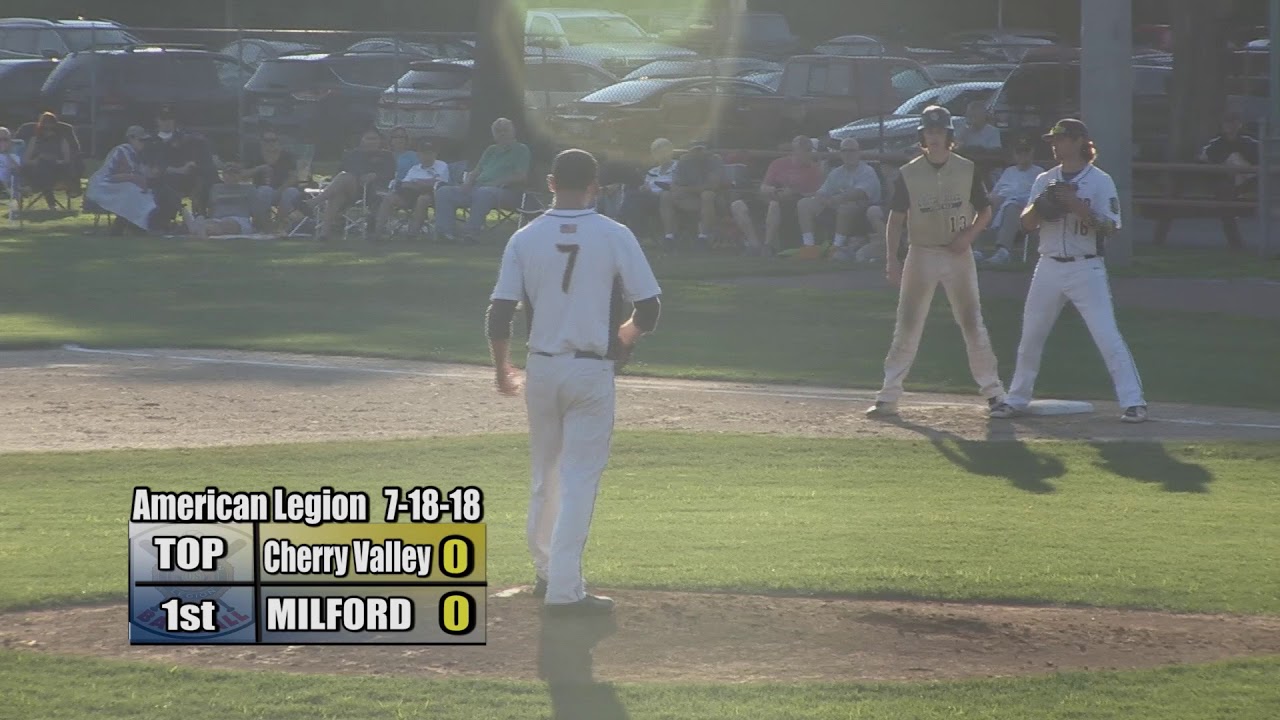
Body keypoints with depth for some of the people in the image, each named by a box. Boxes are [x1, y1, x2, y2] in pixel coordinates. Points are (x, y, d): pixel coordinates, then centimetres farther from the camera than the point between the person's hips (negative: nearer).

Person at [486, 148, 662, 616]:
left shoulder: (525, 238, -2)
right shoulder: (615, 238, -7)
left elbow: (499, 314, -3)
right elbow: (649, 310, -6)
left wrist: (502, 369, 12)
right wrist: (622, 341, 15)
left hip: (541, 367, 3)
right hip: (592, 371, -3)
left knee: (546, 474, 19)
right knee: (580, 477, 0)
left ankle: (546, 572, 28)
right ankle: (565, 589, -6)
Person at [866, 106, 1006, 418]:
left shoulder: (967, 170, 1)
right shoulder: (909, 173, 0)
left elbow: (985, 212, 9)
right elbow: (896, 218, 1)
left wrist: (969, 234, -10)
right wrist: (892, 259, -9)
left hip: (958, 255, 0)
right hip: (921, 255, 0)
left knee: (972, 323, -1)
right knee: (907, 326, -2)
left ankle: (993, 391, 6)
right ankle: (888, 396, 0)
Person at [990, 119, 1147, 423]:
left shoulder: (1100, 181, -5)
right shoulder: (1045, 180, 10)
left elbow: (1109, 227, -12)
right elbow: (1026, 223, 6)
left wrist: (1076, 205, -22)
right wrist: (1041, 204, -14)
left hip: (1085, 269, -5)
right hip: (1049, 268, 5)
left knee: (1108, 337, -12)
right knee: (1030, 337, 11)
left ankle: (1133, 401, -11)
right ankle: (1017, 399, 24)